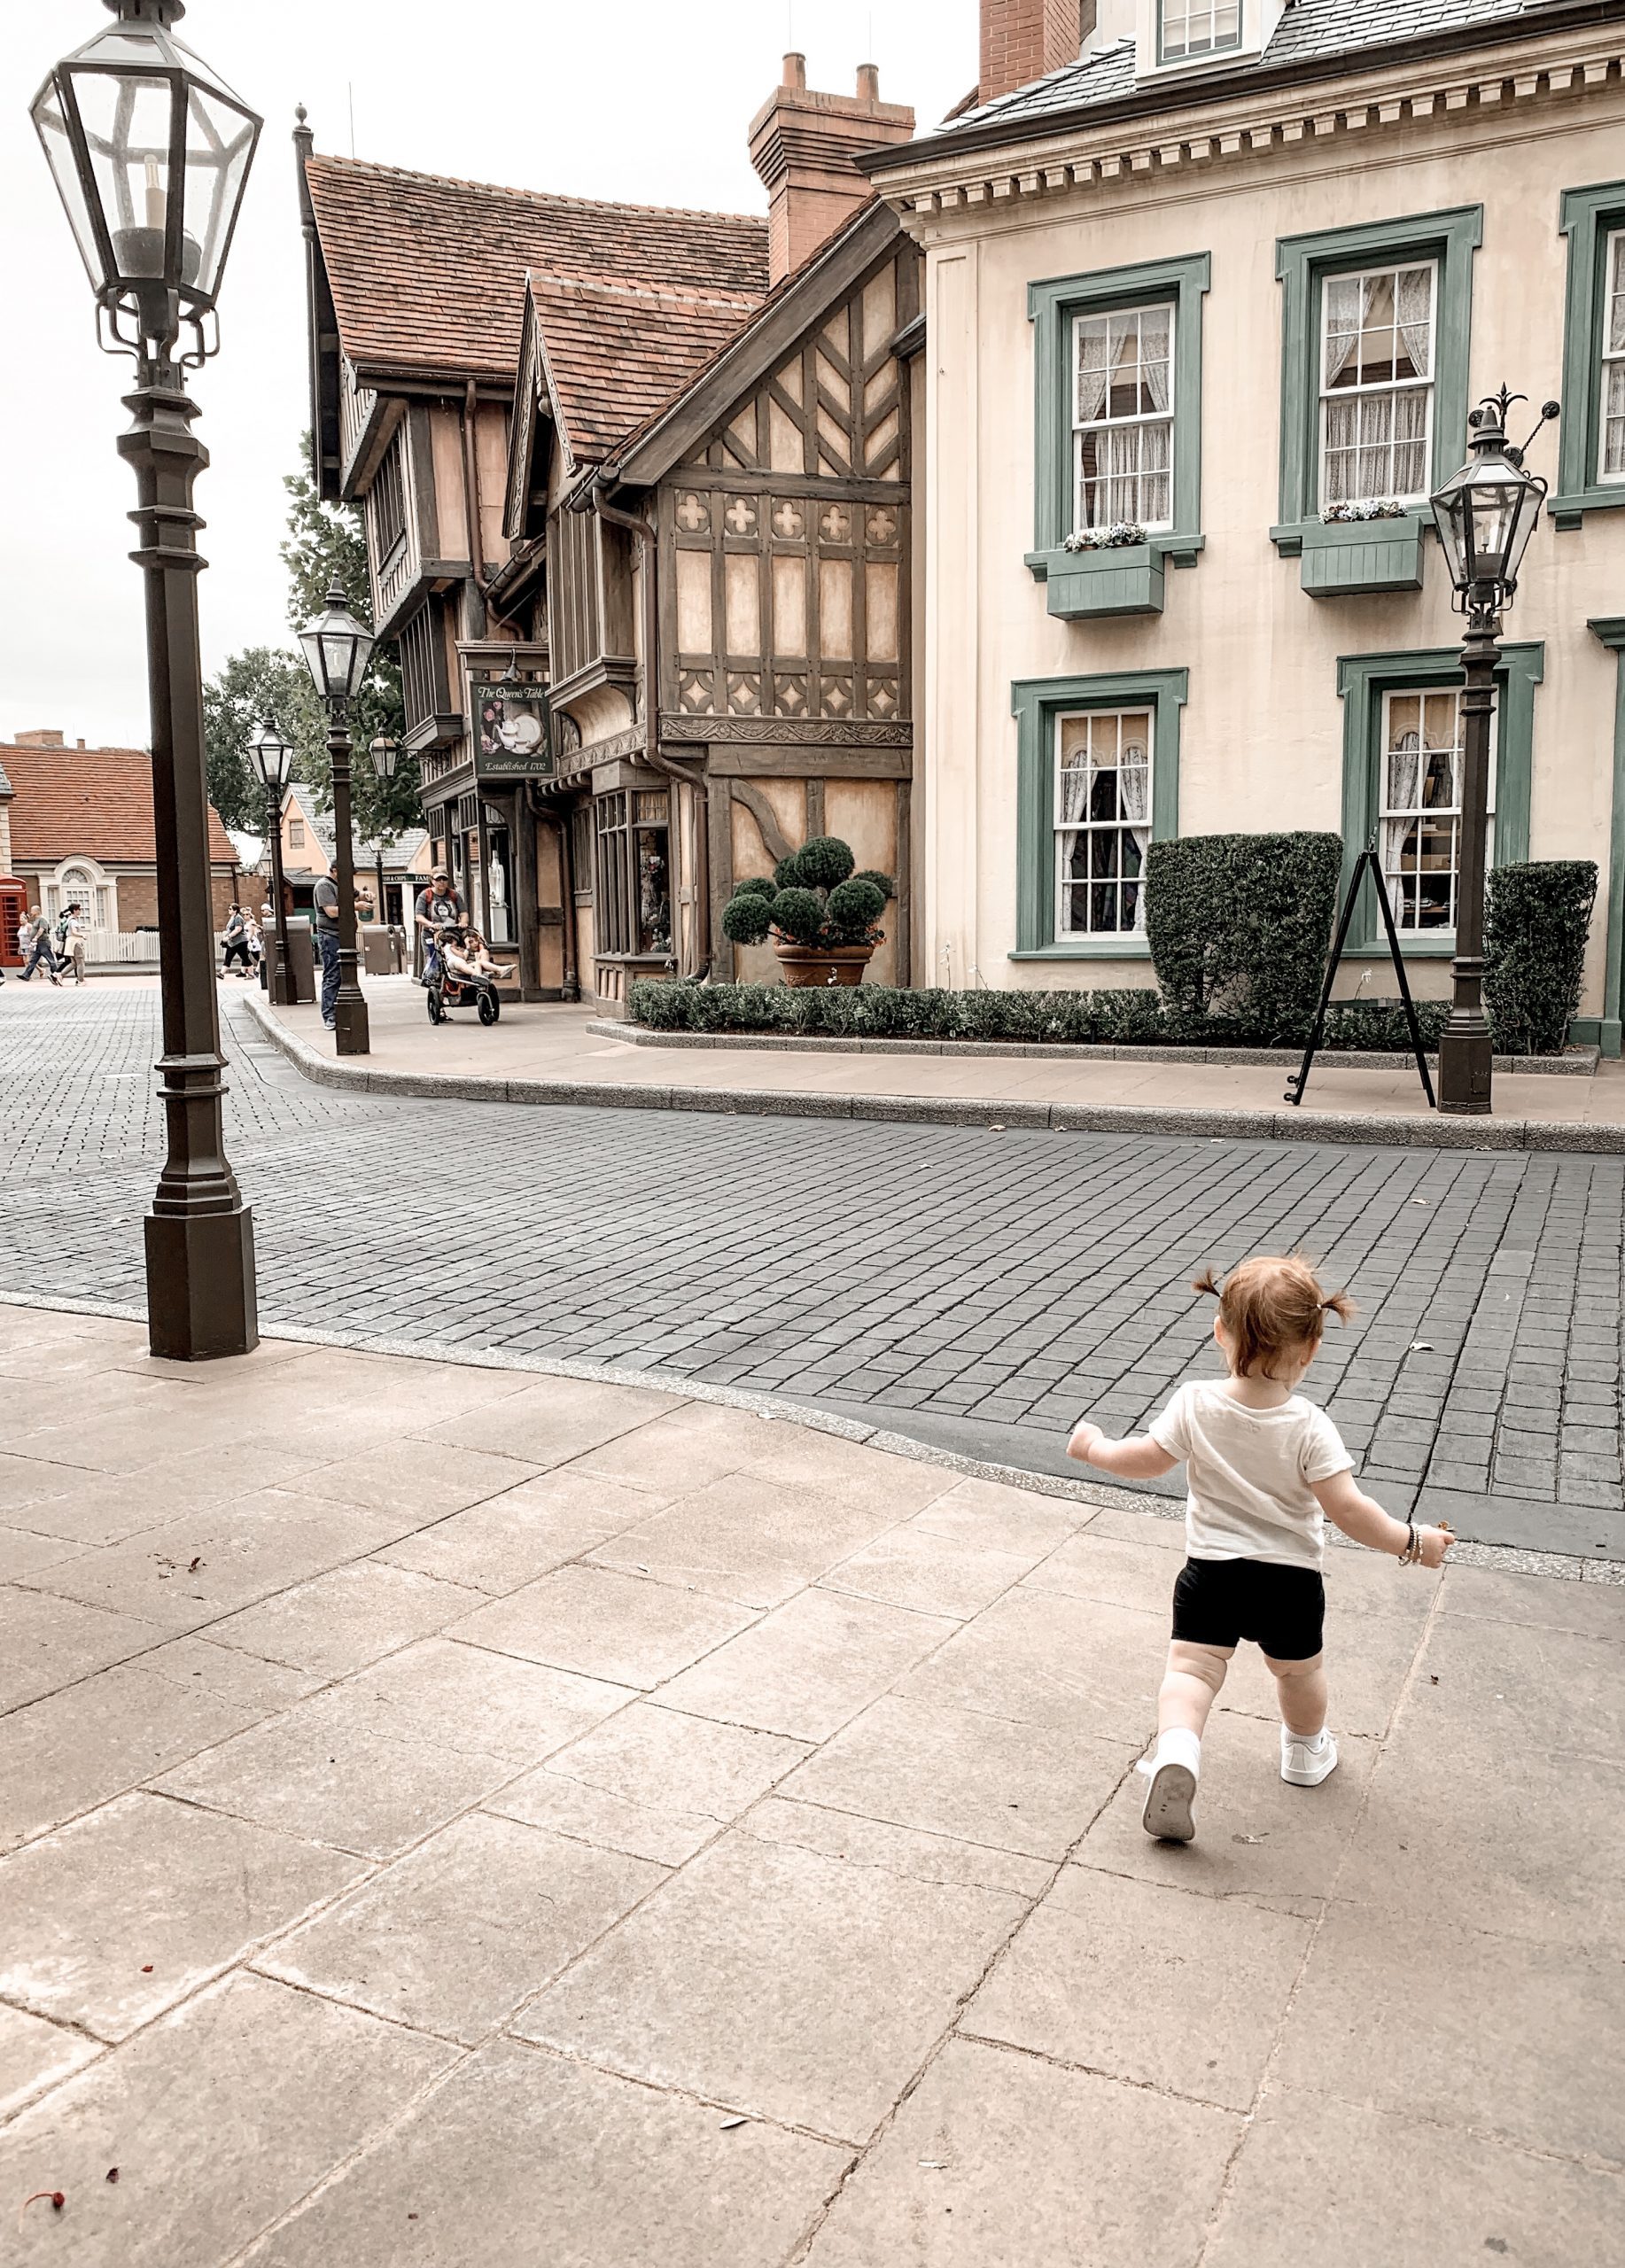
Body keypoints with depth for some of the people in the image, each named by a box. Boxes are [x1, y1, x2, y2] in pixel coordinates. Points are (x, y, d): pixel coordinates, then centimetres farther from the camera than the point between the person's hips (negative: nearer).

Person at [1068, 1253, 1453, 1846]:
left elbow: (1148, 1460, -5)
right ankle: (1305, 1752, 47)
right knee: (1299, 1669, 24)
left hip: (1210, 1572, 0)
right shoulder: (1309, 1427, -19)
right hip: (1291, 1580, 0)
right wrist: (1411, 1542, -5)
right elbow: (1346, 1509, -19)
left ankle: (1176, 1750, -19)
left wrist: (1095, 1447, 13)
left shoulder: (1195, 1404, -15)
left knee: (1192, 1667, 6)